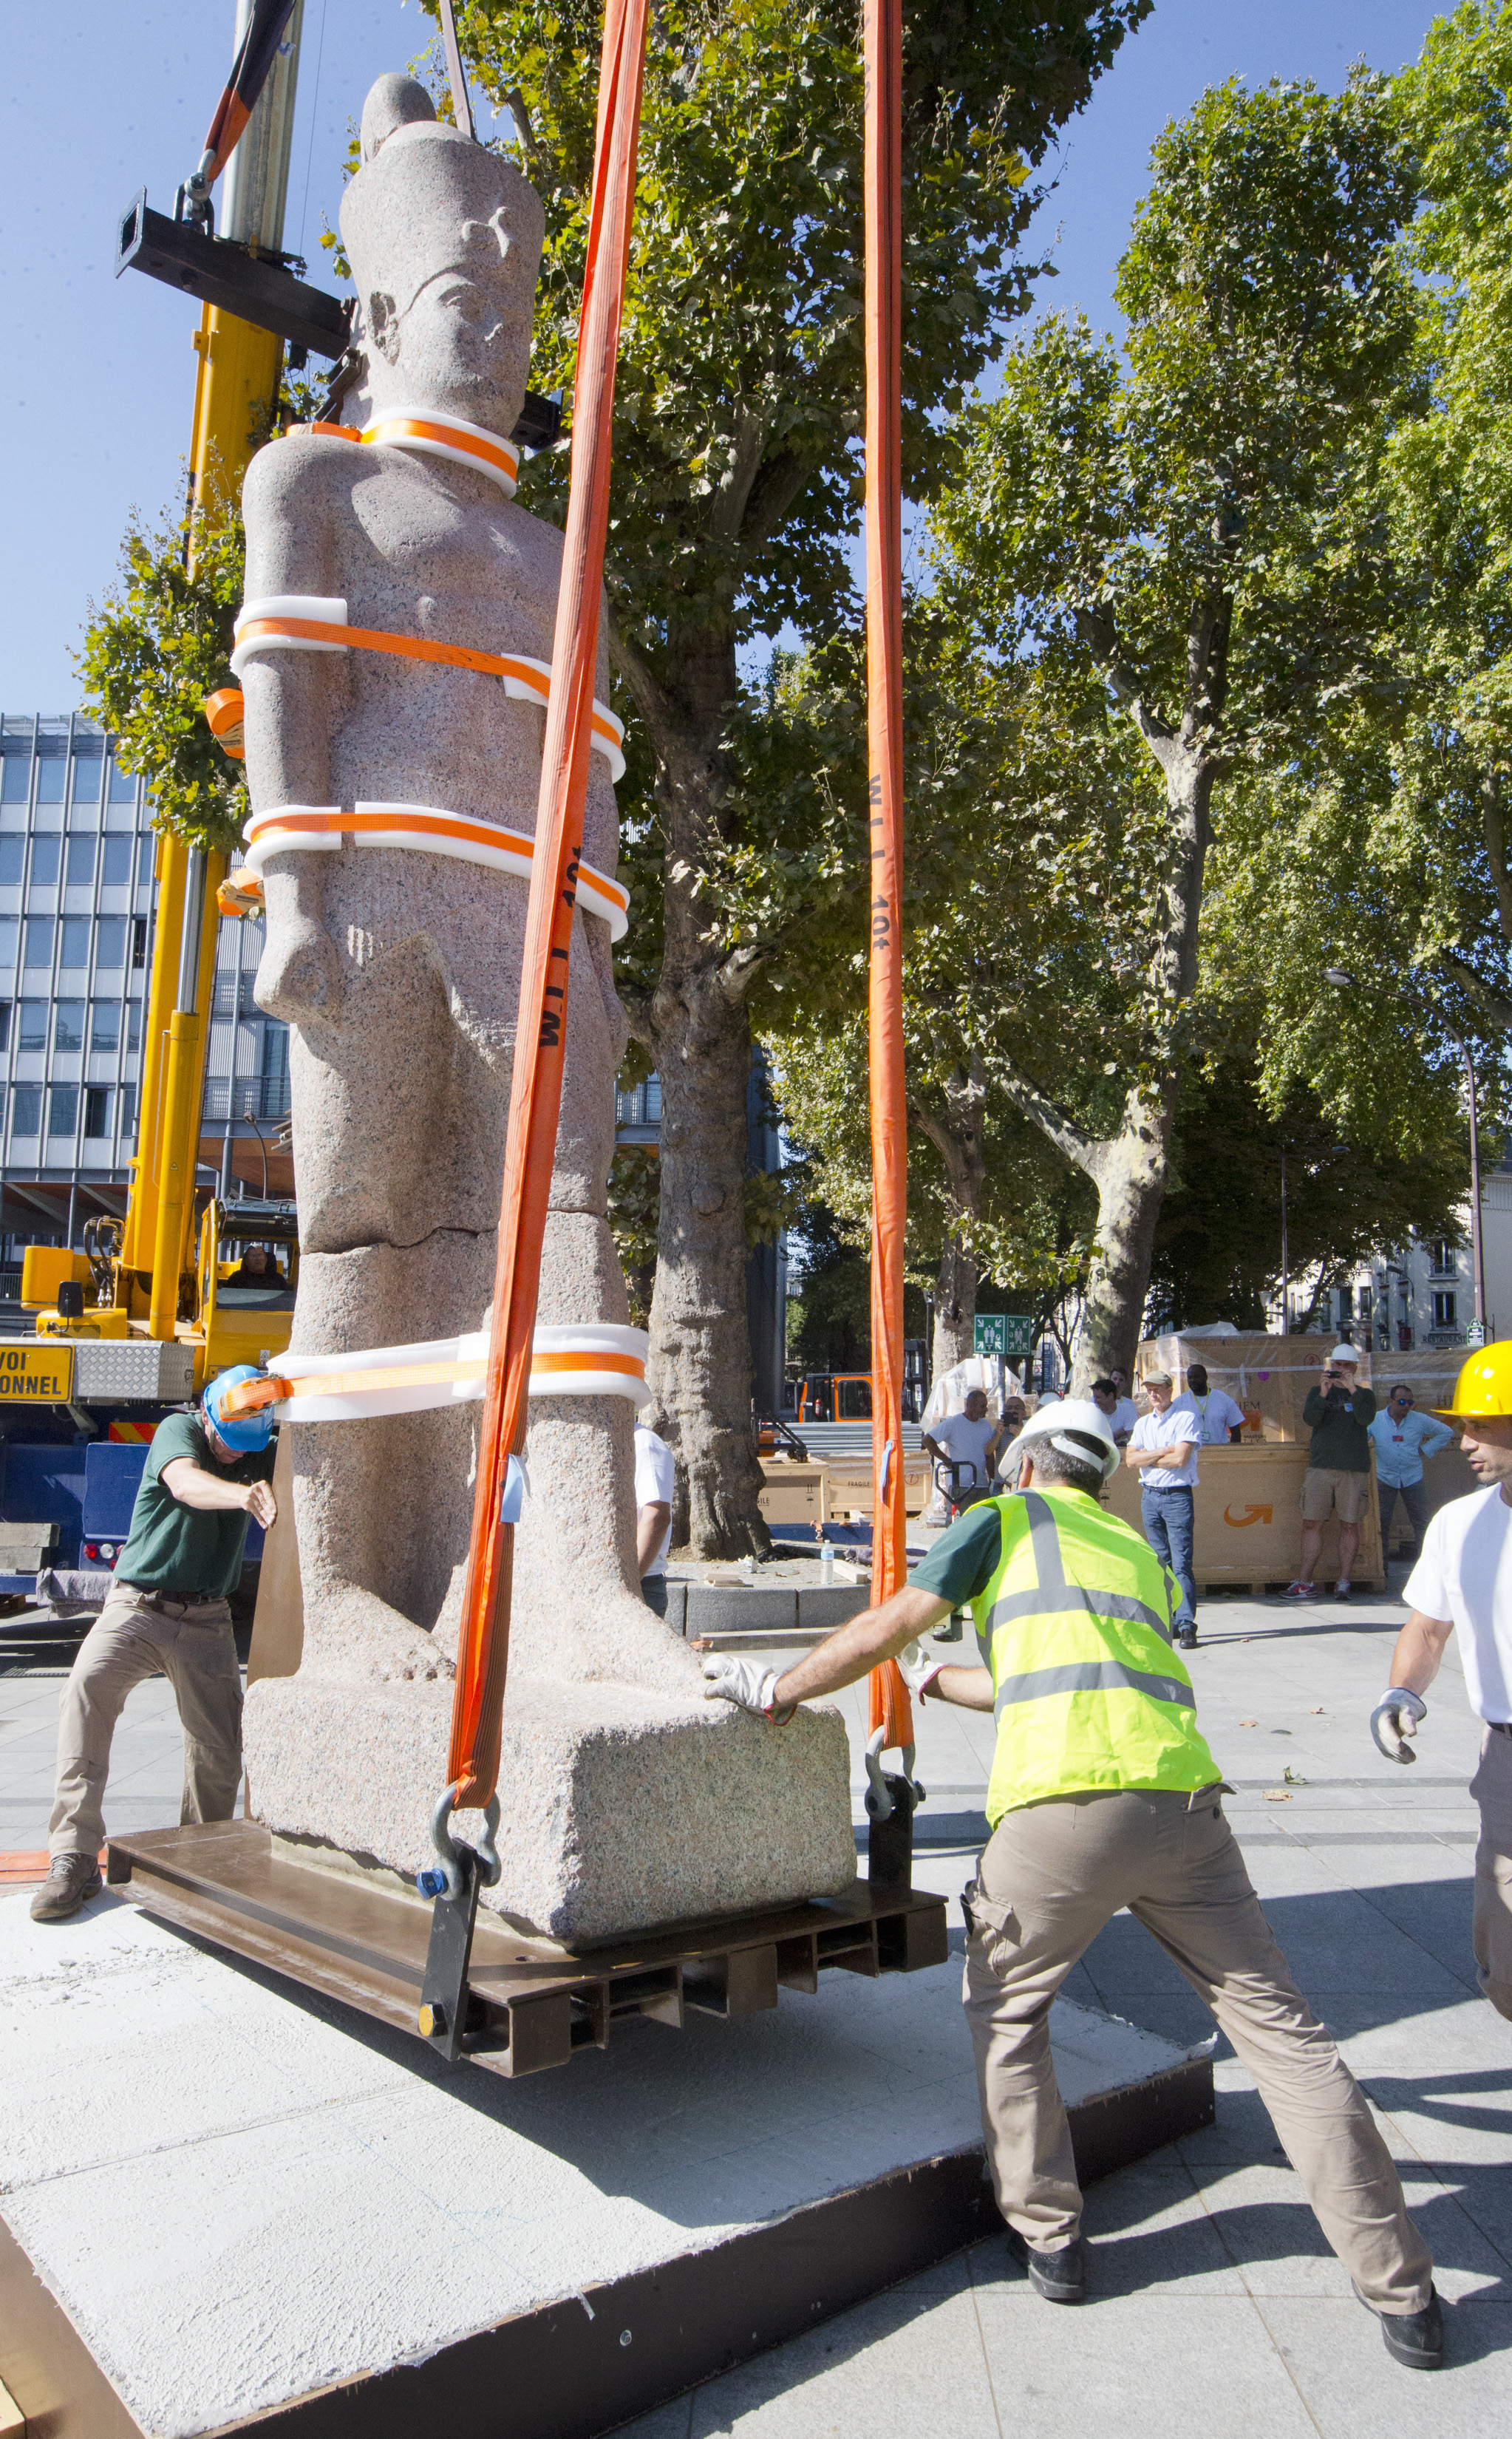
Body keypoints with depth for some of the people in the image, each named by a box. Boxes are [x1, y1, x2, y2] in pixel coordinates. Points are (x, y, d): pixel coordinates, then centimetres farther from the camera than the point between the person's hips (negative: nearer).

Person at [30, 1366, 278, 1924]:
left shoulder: (261, 1453, 4)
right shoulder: (179, 1430, -12)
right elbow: (186, 1483, -33)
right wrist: (240, 1494, -53)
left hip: (206, 1620, 3)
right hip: (138, 1607, -3)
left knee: (219, 1751, 1)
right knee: (87, 1685, -29)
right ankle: (74, 1860, -24)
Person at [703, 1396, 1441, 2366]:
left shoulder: (1006, 1520, 15)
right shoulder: (1142, 1552, 30)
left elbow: (884, 1630, 10)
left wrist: (777, 1690, 23)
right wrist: (933, 1679, 52)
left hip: (1064, 1802, -4)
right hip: (1184, 1795, 5)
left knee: (1005, 2010, 19)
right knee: (1278, 2025, 12)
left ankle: (1050, 2240, 24)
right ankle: (1403, 2294, 17)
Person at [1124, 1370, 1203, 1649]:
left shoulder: (1186, 1418, -4)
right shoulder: (1143, 1423, 14)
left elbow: (1180, 1459, -15)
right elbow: (1130, 1459, 3)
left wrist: (1147, 1457, -2)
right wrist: (1163, 1452, -8)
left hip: (1178, 1496, -6)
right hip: (1149, 1495, 6)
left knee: (1181, 1563, -11)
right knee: (1161, 1562, 8)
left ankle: (1187, 1625, -11)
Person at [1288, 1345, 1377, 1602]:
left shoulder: (1364, 1395, 10)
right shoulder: (1317, 1392, 13)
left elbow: (1366, 1419, -9)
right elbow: (1309, 1419, -3)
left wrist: (1352, 1390, -20)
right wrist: (1323, 1395, -17)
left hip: (1354, 1468, -1)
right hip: (1320, 1466, 1)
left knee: (1349, 1525, -1)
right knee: (1312, 1523, -2)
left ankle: (1343, 1581, 6)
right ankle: (1305, 1583, 1)